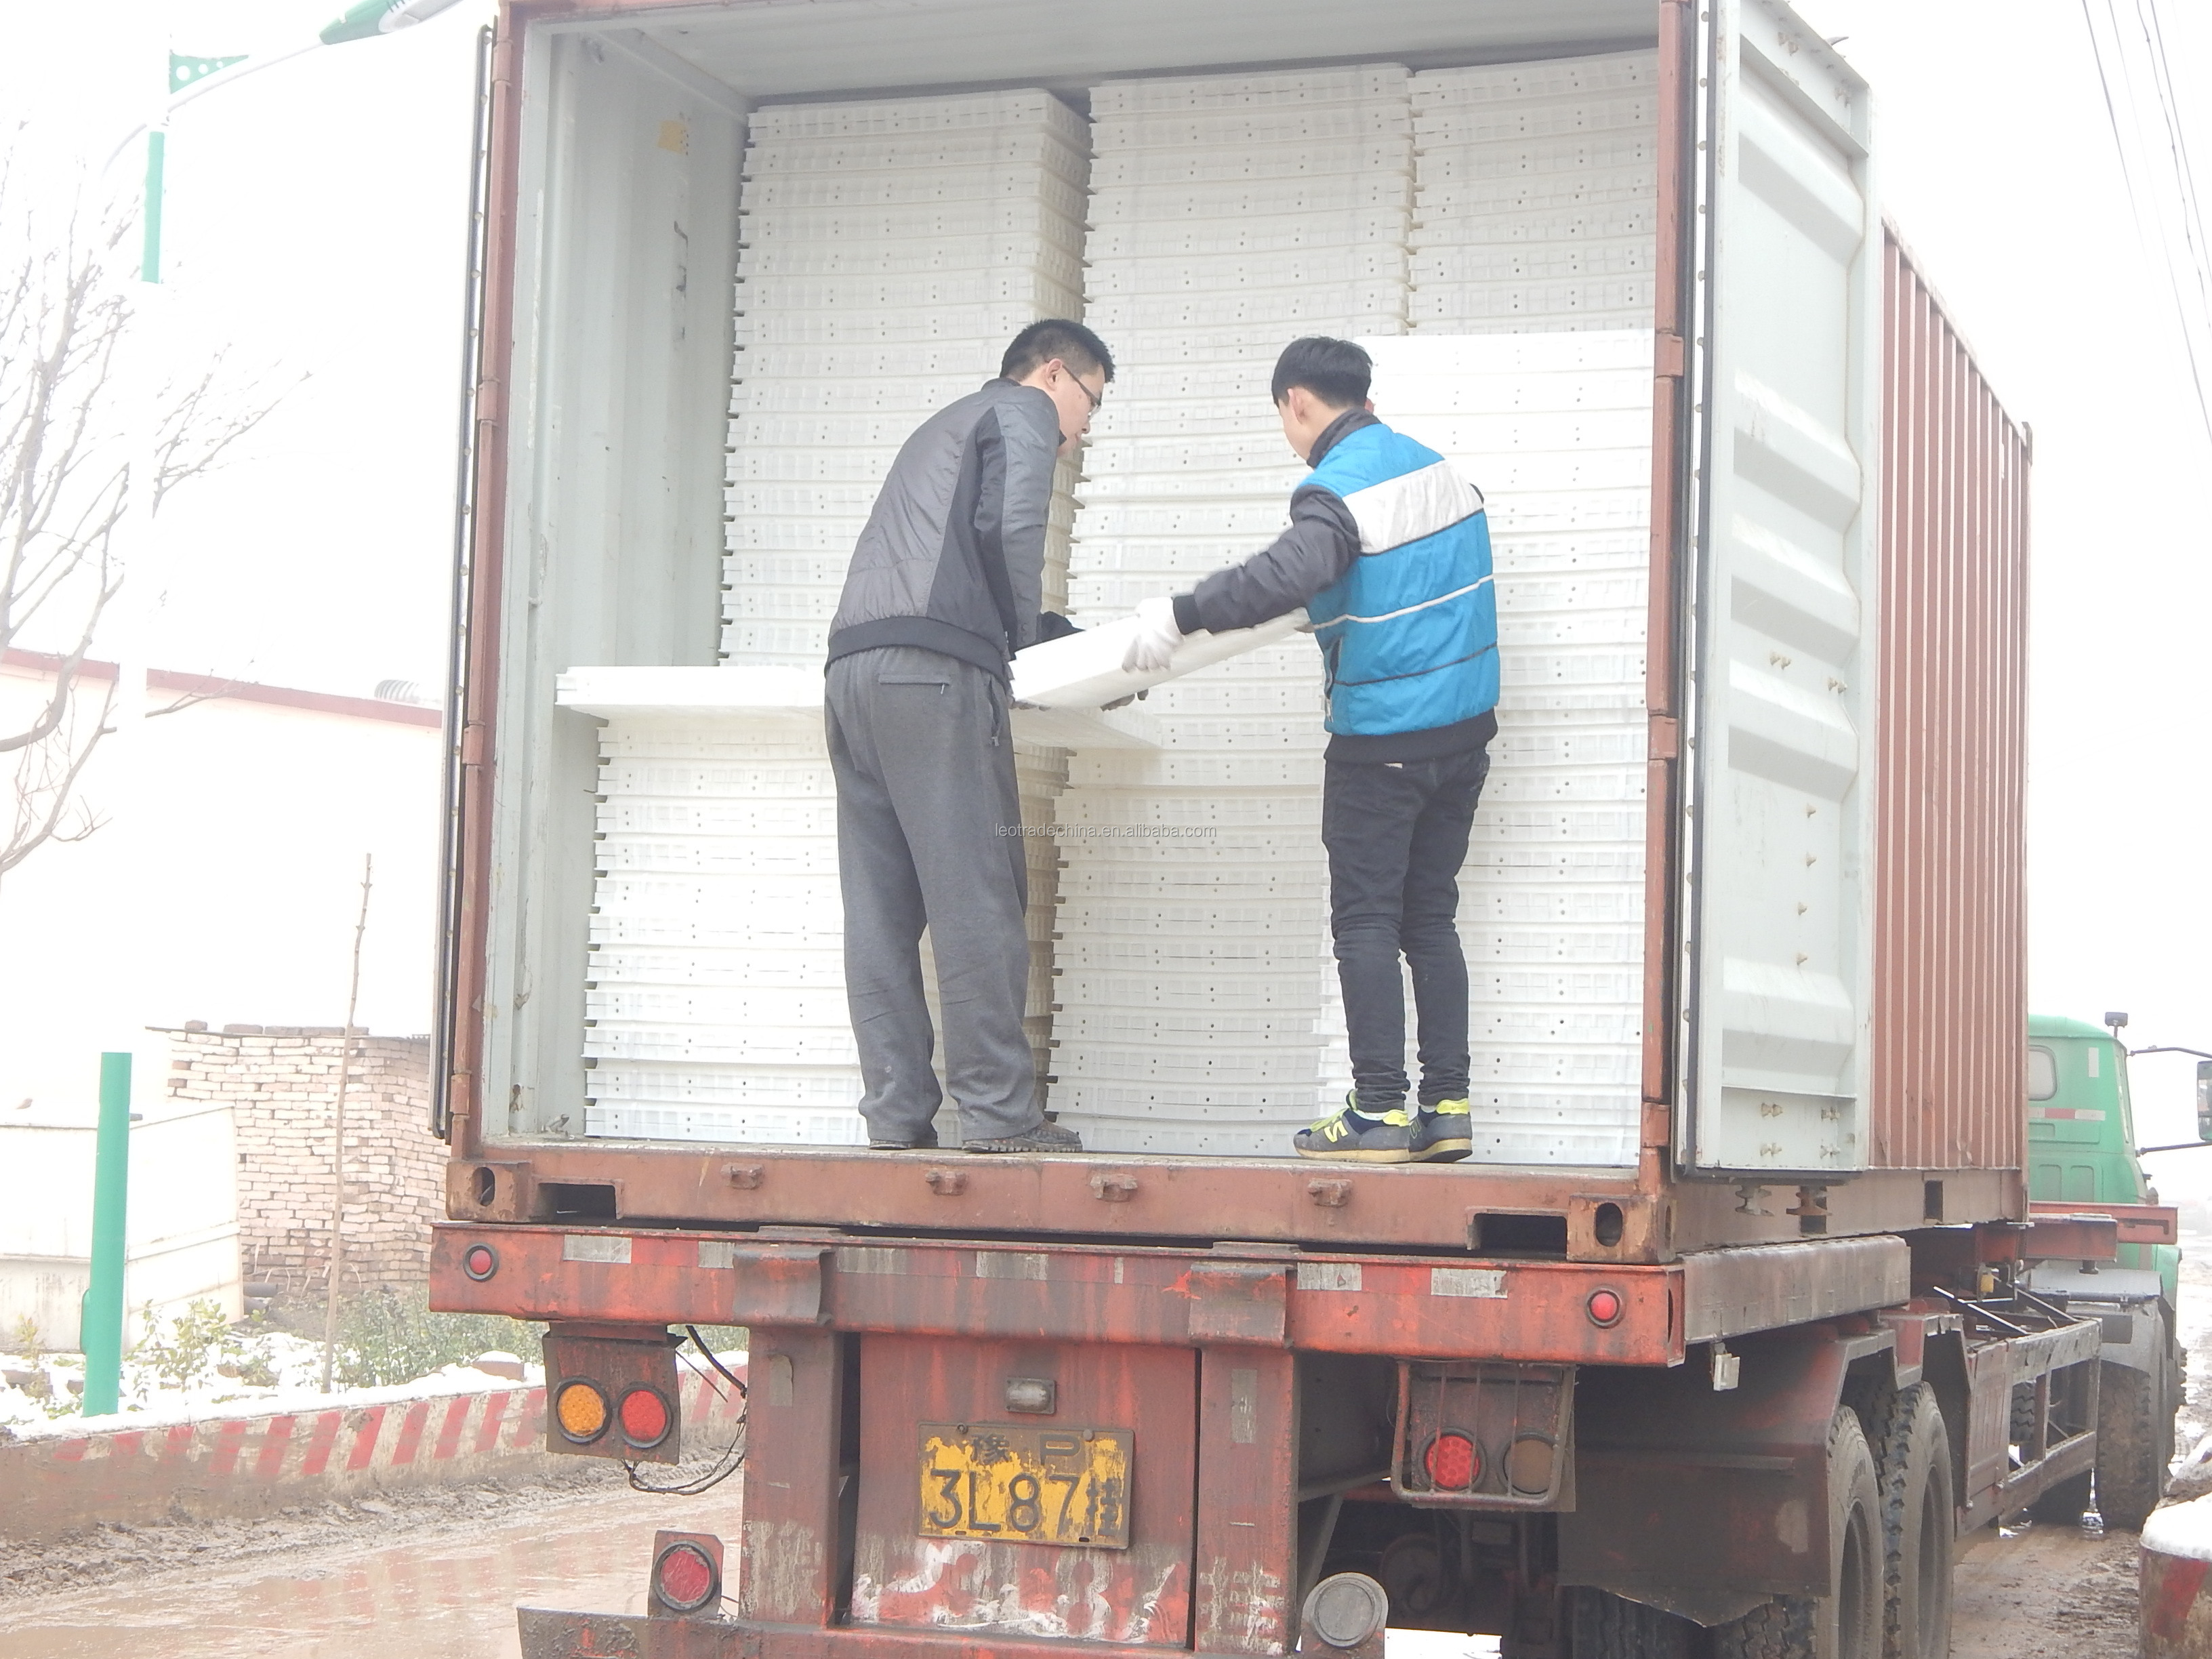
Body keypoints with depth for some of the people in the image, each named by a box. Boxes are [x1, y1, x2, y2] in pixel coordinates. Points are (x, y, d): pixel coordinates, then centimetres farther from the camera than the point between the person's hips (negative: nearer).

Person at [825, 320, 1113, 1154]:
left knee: (880, 905, 4)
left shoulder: (944, 426, 36)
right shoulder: (1024, 411, 10)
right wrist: (1027, 634, 6)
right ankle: (998, 1110, -9)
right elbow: (1010, 528, -7)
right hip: (935, 669, -8)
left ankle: (896, 1111, 2)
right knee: (976, 897, -8)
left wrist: (1059, 635, 29)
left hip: (852, 665, 9)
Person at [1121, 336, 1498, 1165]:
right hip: (1465, 726, 8)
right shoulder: (1437, 466, 11)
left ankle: (1379, 1111, -5)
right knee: (1431, 918, 10)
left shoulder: (1338, 488, -15)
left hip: (1383, 742, -7)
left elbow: (1290, 572, -35)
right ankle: (1447, 1108, 8)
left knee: (1366, 923, -2)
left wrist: (1181, 614, -32)